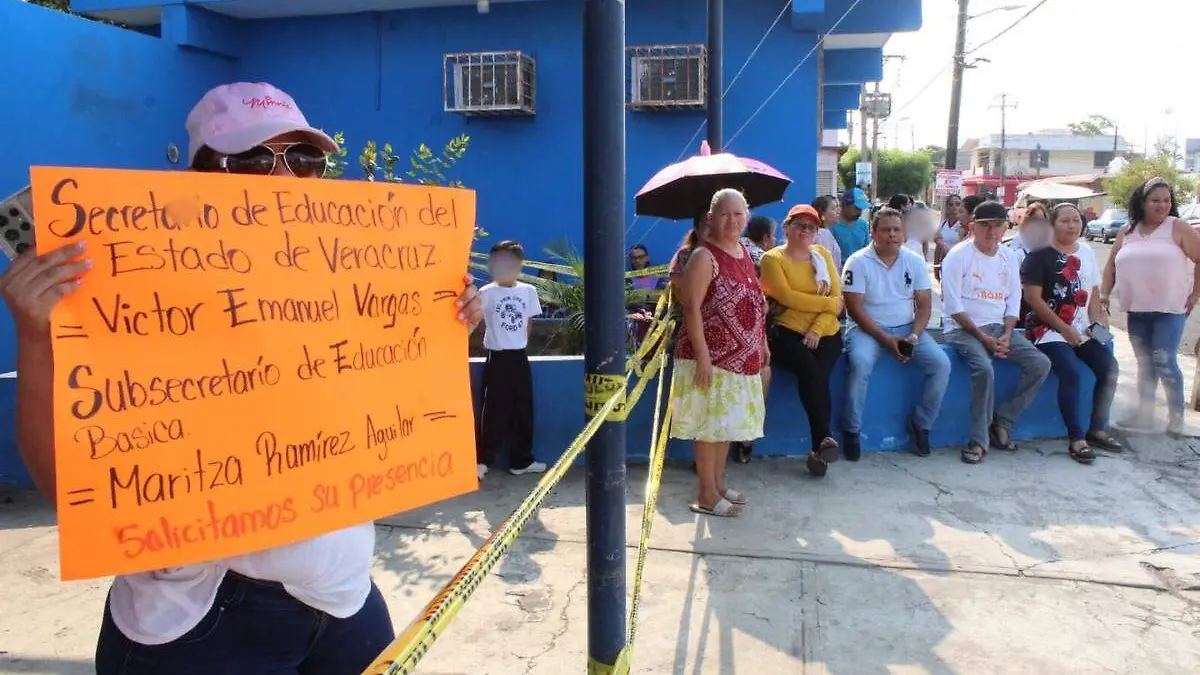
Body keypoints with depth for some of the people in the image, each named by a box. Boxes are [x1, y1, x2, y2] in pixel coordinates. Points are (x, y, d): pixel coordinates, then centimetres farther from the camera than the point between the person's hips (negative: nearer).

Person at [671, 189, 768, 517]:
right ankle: (707, 495, 11)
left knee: (726, 423, 16)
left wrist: (762, 342, 17)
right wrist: (702, 356, -23)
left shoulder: (745, 253, 12)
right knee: (710, 424, 0)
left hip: (740, 356, 8)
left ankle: (718, 485, 29)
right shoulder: (704, 256, -13)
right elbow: (692, 308, -19)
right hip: (711, 357, -8)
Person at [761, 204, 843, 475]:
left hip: (825, 333, 3)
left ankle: (818, 448, -20)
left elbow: (837, 297, 6)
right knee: (809, 368, -30)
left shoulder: (823, 255, 15)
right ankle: (824, 439, -24)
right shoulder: (772, 258, 3)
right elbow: (787, 297, -10)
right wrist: (829, 303, -5)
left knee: (818, 373, -25)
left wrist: (817, 330, -9)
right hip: (788, 332, -3)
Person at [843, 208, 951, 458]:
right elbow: (854, 308, -12)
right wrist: (886, 339, -19)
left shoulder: (915, 262, 6)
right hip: (868, 328, -4)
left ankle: (921, 423, 4)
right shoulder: (858, 262, -7)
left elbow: (924, 305, 5)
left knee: (941, 364, -17)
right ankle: (852, 430, -16)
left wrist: (914, 336, -14)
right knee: (861, 363, -34)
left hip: (907, 328, 4)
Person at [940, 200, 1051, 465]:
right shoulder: (958, 255, -8)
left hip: (999, 327, 7)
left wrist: (1006, 335, -6)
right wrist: (983, 337, -17)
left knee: (1041, 364, -10)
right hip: (963, 329, -6)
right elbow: (953, 306, -14)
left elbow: (1014, 301, 11)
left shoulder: (1009, 257, 11)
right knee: (984, 369, -32)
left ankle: (1002, 422, 0)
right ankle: (979, 440, -19)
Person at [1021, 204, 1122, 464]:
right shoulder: (1040, 255, -6)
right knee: (1072, 372, -26)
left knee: (1109, 367, -11)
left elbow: (1093, 294, 17)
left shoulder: (1087, 253, 13)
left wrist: (1098, 321, -1)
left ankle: (1097, 430, 6)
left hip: (1082, 330, 6)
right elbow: (1033, 298, -12)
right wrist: (1065, 330, -13)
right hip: (1048, 330, -6)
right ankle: (1076, 439, -15)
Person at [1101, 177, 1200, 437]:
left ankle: (1176, 417, 2)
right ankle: (1144, 413, 22)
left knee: (1164, 363, -9)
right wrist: (1104, 293, 7)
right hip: (1136, 311, 4)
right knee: (1145, 364, 12)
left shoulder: (1177, 228, -2)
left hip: (1169, 310, -4)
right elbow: (1112, 263, 17)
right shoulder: (1128, 232, 11)